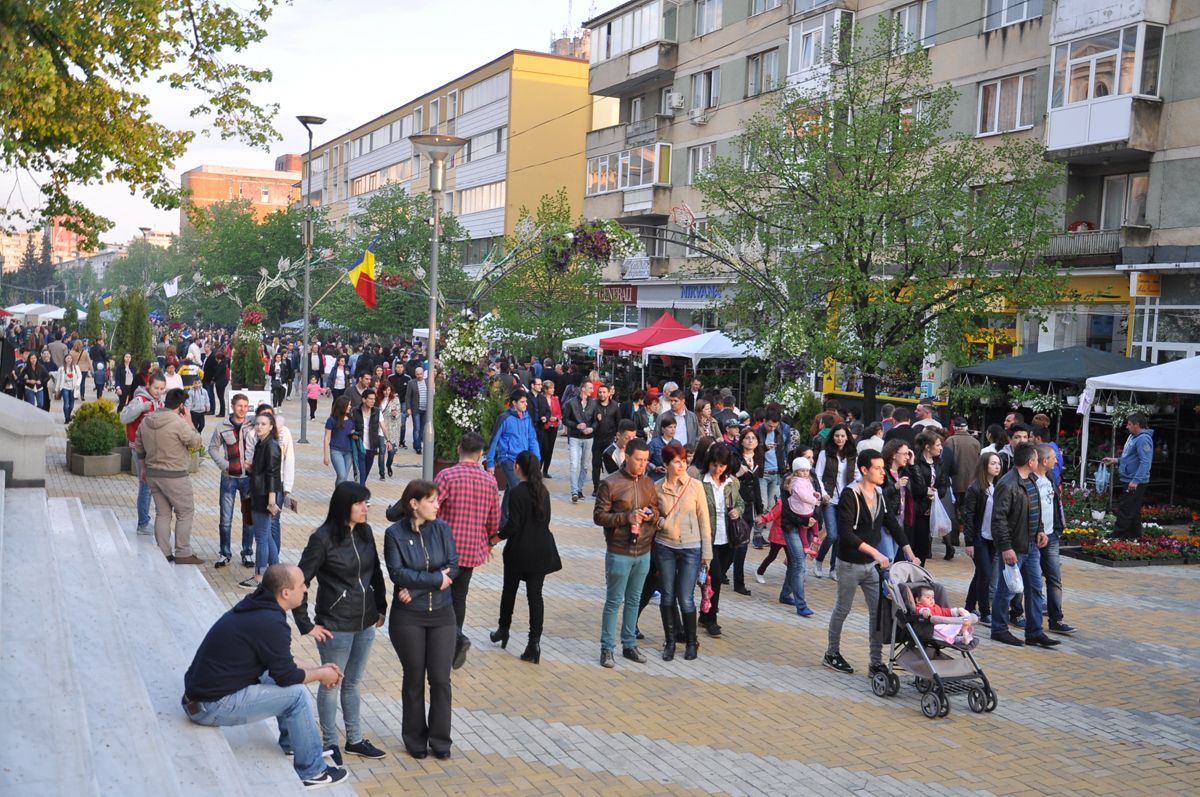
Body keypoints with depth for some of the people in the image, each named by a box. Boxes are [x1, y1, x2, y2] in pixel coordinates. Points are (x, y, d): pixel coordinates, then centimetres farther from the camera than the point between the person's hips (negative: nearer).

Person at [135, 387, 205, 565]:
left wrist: (144, 467, 26)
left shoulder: (146, 420, 4)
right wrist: (189, 421, -2)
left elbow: (139, 446, 14)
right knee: (185, 513, 5)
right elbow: (197, 442, -10)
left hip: (152, 475, 7)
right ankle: (183, 553, 5)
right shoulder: (179, 423, -20)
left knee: (162, 513, 15)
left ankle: (164, 553, 17)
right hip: (174, 477, -7)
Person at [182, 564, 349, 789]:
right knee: (297, 694, -9)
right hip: (212, 706, -10)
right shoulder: (270, 623, -23)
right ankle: (312, 771, 3)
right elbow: (287, 676, -14)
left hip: (203, 689, 10)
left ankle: (292, 746, 30)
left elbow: (281, 667, 17)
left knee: (289, 682, 17)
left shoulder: (256, 606, 6)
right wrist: (322, 674, 3)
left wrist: (317, 670, 13)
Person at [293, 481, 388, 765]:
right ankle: (329, 744, 24)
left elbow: (376, 572, 14)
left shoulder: (365, 532, 2)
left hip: (365, 624, 6)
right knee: (331, 685, 9)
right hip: (335, 626, -6)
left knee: (353, 683, 18)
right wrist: (306, 625, -12)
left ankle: (355, 740, 30)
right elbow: (299, 582, -14)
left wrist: (381, 607, 12)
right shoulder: (323, 539, -16)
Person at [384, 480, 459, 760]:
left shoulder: (442, 529, 0)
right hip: (408, 617, -2)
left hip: (441, 614, 2)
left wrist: (416, 585, -15)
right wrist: (435, 580, -16)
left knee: (440, 678, 3)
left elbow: (453, 566, -7)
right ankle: (415, 739, 24)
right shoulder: (394, 533, -7)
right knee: (414, 679, 9)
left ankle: (440, 739, 18)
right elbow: (397, 572, -15)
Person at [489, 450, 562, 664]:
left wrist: (498, 537, 0)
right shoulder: (543, 490, 3)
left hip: (519, 550, -5)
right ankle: (534, 642, -2)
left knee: (509, 590, 17)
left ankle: (503, 630, 34)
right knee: (535, 594, 4)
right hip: (542, 550, 5)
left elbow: (513, 524, -17)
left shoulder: (518, 492, -16)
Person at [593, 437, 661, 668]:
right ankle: (607, 648, 11)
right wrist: (626, 517, -22)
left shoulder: (649, 483, 8)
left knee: (634, 601, 14)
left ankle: (629, 644, 25)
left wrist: (652, 515, -7)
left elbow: (657, 510, 17)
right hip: (619, 552, -5)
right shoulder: (610, 484, -10)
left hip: (643, 552, 5)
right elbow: (599, 516, -11)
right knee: (613, 601, 3)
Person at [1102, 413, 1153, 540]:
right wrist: (1115, 461, 22)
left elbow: (1145, 462, -26)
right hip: (1129, 481, 11)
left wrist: (1136, 481, -31)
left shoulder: (1143, 439, -18)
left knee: (1125, 510, -8)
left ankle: (1118, 535, -6)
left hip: (1135, 483, -11)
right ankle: (1135, 537, 24)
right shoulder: (1133, 437, 15)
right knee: (1133, 511, 16)